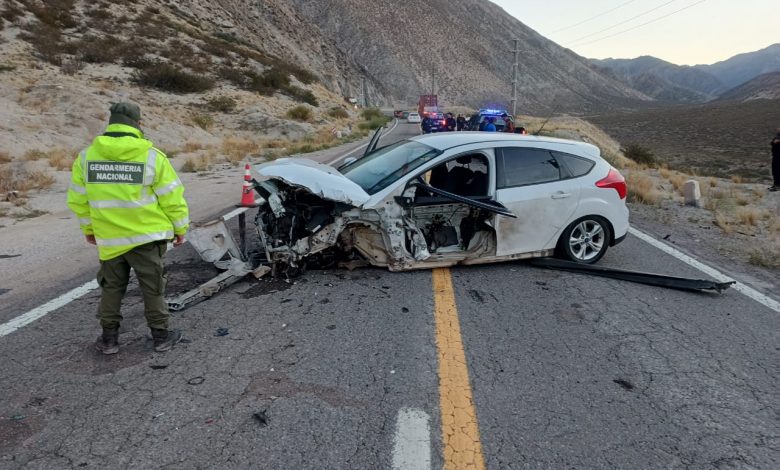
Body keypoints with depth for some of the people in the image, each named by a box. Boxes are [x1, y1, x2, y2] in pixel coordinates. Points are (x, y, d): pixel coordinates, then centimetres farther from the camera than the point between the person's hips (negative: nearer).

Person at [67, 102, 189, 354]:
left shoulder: (86, 156, -1)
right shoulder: (152, 156, -11)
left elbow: (78, 199, 6)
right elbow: (172, 198, -9)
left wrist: (88, 228, 19)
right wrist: (180, 228, 3)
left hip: (108, 238, 3)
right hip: (147, 235, -3)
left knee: (111, 288, 18)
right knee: (153, 288, 9)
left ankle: (109, 338, 26)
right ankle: (161, 336, 19)